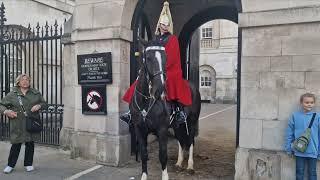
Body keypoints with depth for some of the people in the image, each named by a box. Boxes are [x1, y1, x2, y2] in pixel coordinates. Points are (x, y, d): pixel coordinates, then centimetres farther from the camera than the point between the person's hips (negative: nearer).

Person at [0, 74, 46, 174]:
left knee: (30, 144, 9)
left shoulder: (36, 93, 8)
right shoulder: (12, 94, 3)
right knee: (16, 144, 4)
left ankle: (28, 164, 25)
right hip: (17, 125, -1)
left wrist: (39, 105, -7)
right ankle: (10, 165, 23)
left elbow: (44, 104, 14)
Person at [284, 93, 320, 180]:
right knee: (299, 172, 13)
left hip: (313, 151, 0)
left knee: (312, 173, 14)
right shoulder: (295, 115, -5)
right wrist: (289, 148, 0)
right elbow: (289, 133, 0)